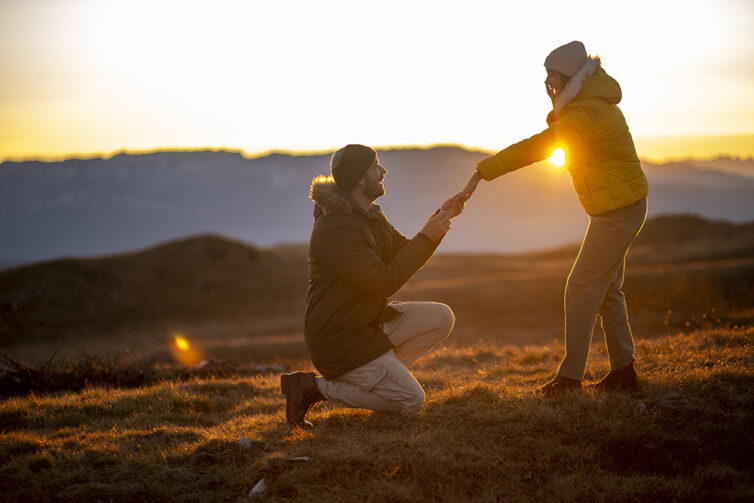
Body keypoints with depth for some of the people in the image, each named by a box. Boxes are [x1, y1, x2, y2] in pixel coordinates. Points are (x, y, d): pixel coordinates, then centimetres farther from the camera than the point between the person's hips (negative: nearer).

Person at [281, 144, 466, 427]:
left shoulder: (370, 216, 9)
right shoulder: (335, 229, -24)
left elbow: (406, 256, 15)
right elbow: (385, 282, -26)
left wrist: (441, 218, 1)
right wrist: (426, 237, -21)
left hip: (370, 323, 10)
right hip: (340, 338, -10)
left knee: (442, 318, 2)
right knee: (411, 400, -9)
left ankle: (371, 374, 3)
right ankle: (313, 387, -5)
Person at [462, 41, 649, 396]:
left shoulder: (585, 116, -22)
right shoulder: (592, 103, 10)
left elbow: (533, 148, -24)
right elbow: (557, 132, 22)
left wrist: (482, 171, -21)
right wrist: (557, 106, 3)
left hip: (619, 209, -10)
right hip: (618, 207, 10)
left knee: (583, 287, -7)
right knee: (607, 289, 14)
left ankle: (570, 376, -3)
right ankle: (623, 369, 19)